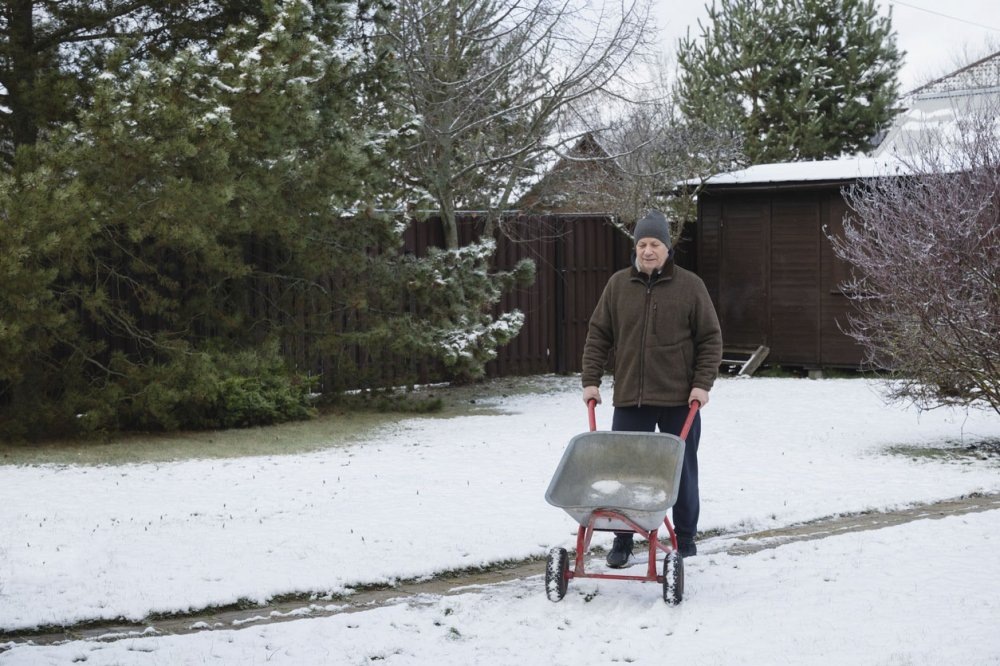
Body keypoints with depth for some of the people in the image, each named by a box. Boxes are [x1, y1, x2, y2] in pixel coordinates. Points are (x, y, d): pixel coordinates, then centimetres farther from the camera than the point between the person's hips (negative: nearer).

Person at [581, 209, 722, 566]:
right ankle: (622, 541, 13)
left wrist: (702, 383, -7)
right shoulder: (618, 285, 5)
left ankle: (685, 540, 22)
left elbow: (710, 339, 2)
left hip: (679, 399, -1)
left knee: (683, 472, 9)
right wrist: (590, 380, 1)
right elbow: (598, 336, 8)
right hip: (630, 399, 1)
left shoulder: (690, 286, 0)